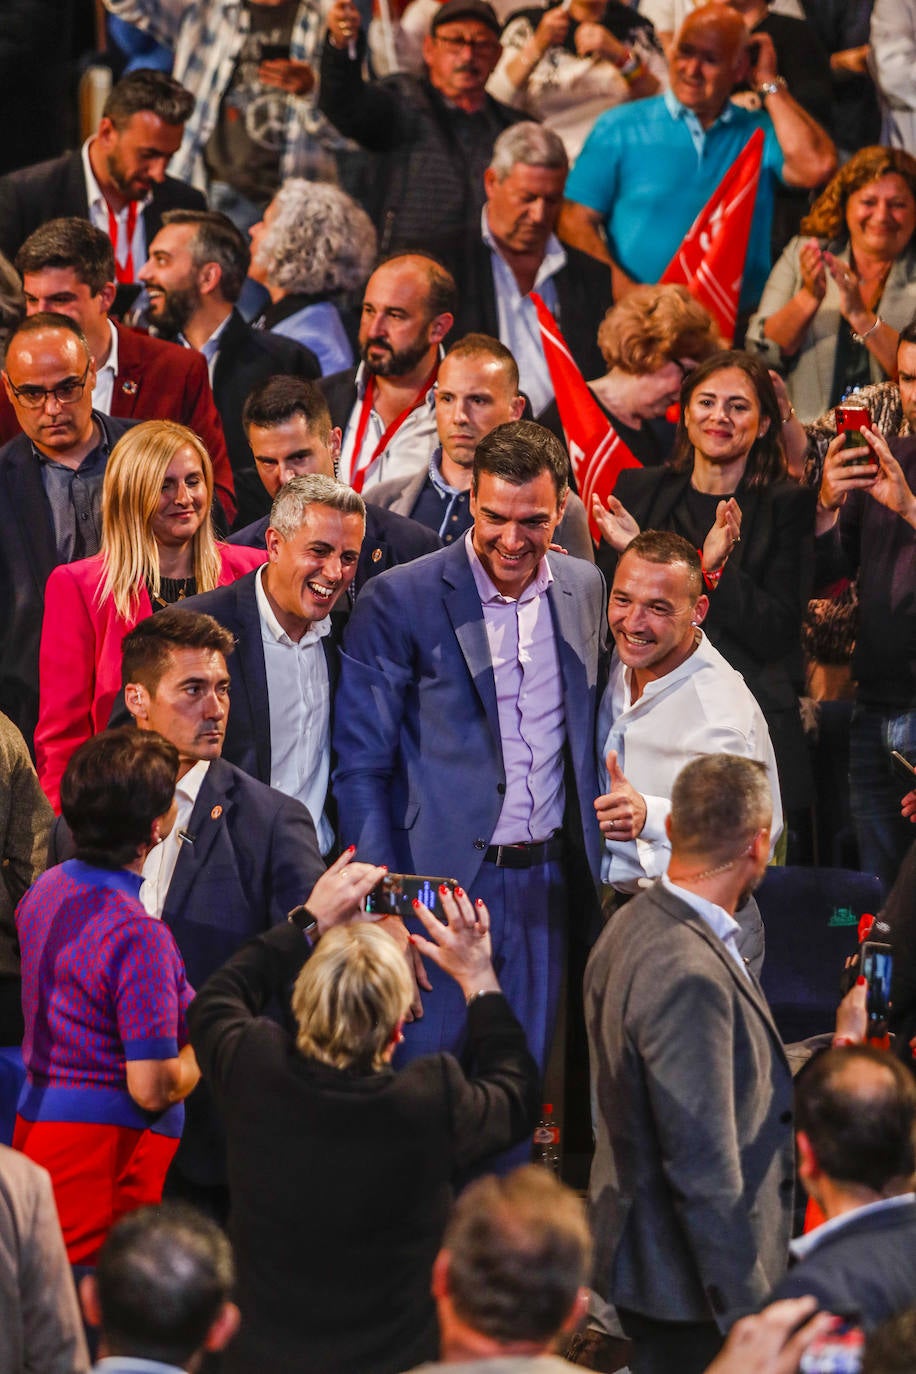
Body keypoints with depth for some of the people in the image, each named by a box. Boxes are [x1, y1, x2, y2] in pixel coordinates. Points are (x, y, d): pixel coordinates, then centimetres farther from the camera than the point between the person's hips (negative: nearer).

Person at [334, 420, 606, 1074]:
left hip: (547, 888, 4)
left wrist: (589, 867, 7)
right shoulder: (399, 601, -8)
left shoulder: (584, 589, 8)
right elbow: (361, 766, -6)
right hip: (438, 879, -4)